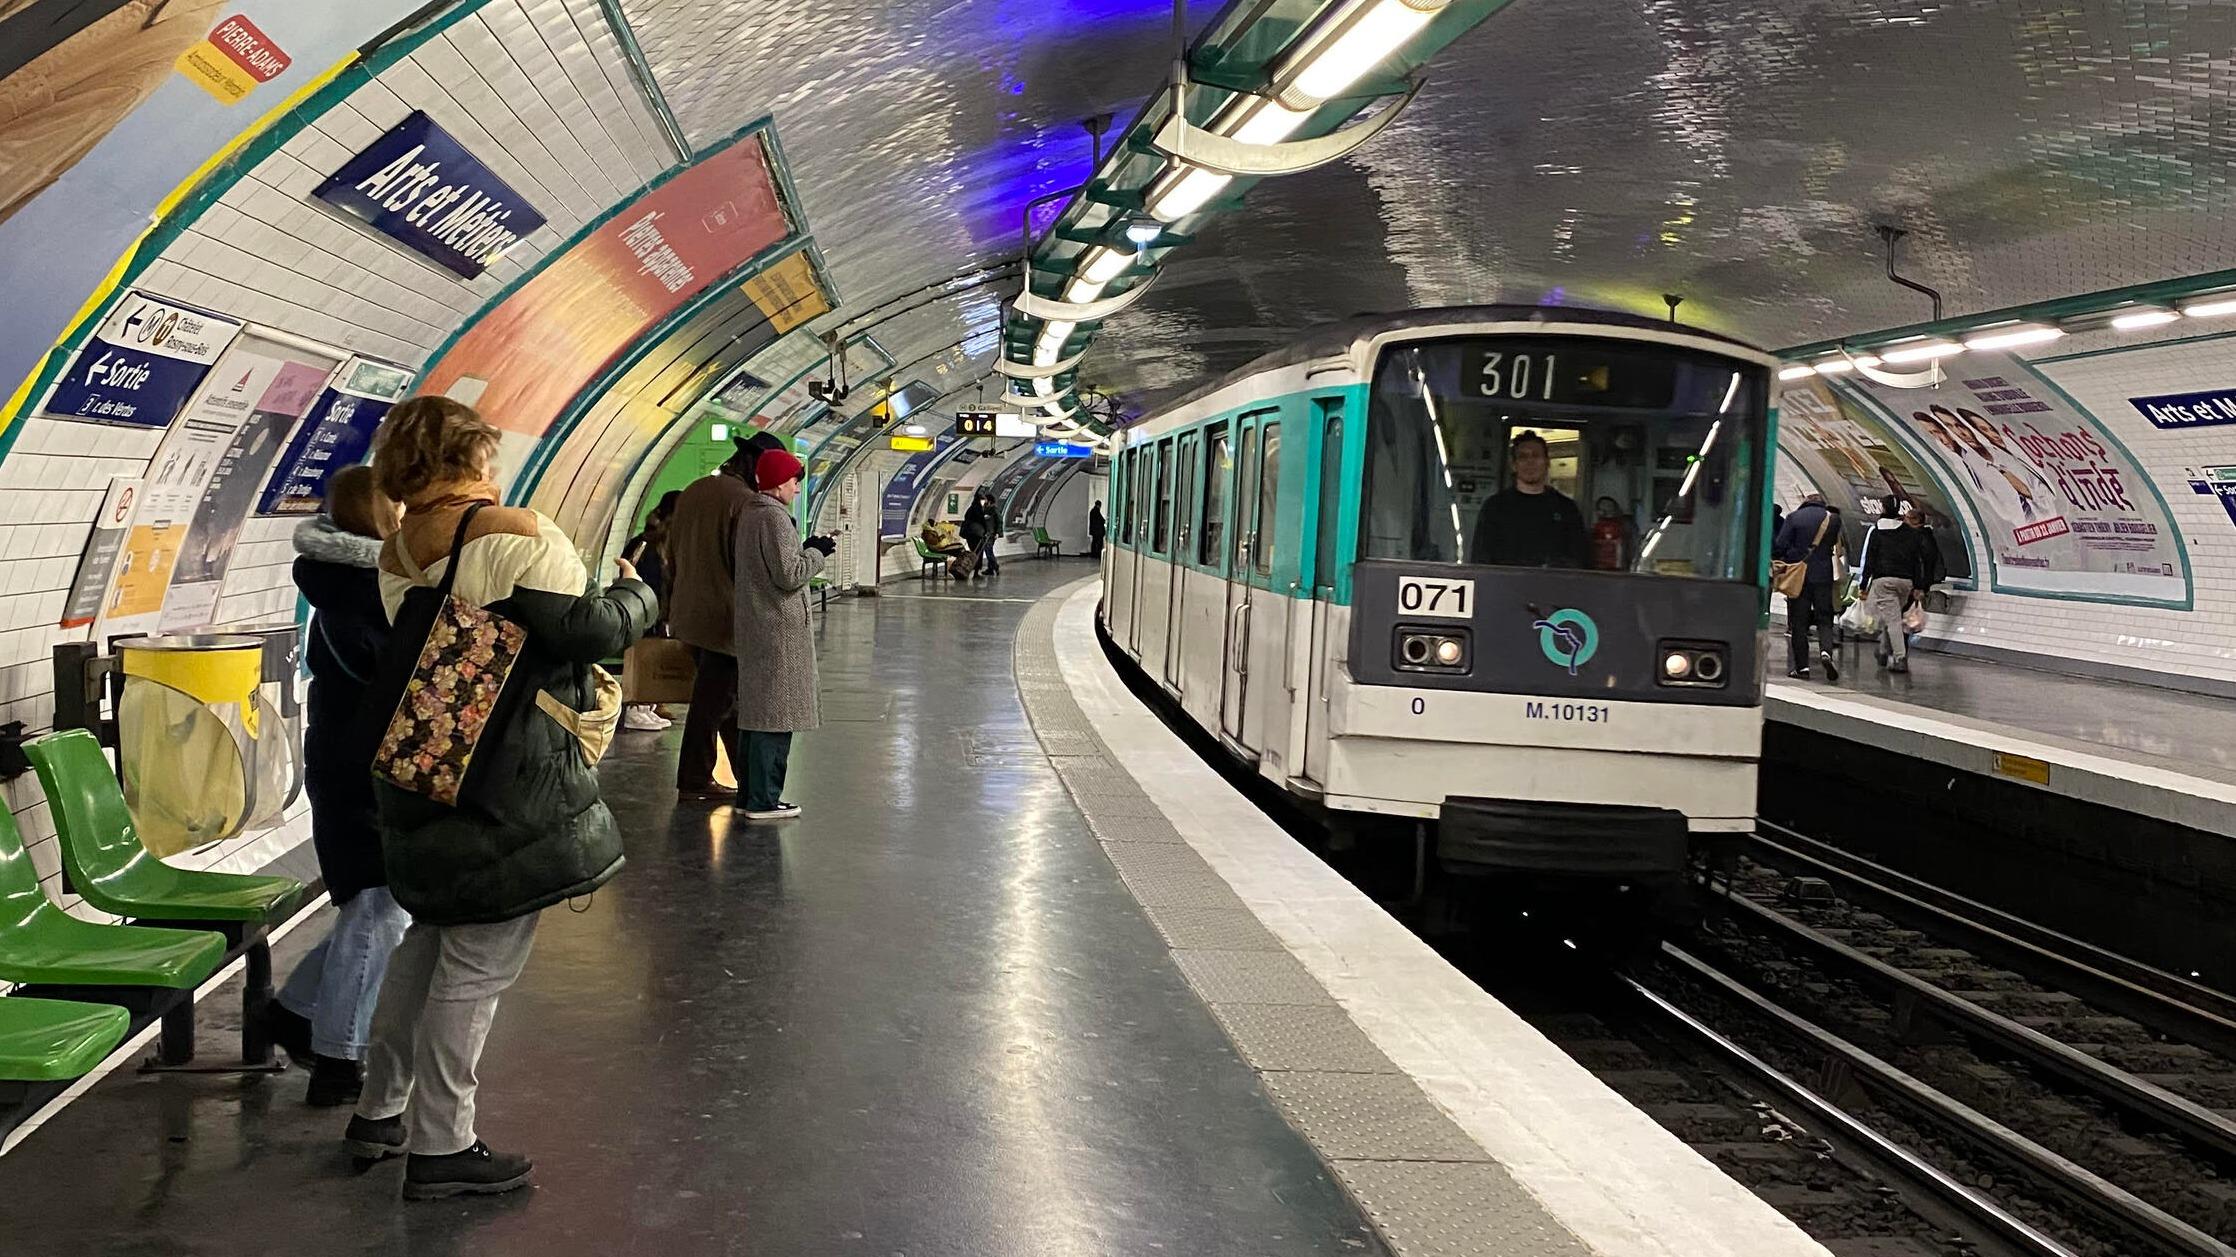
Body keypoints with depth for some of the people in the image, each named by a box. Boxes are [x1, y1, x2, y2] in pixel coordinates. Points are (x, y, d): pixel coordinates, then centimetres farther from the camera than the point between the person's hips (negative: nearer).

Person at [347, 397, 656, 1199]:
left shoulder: (396, 553, 9)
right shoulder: (515, 535, -14)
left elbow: (418, 651, 11)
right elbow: (589, 630, -19)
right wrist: (637, 594, 0)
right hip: (508, 785, -8)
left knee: (433, 935, 23)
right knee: (480, 960, 1)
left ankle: (380, 1111, 32)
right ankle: (440, 1148, 9)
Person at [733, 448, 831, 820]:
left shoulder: (748, 515, 13)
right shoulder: (775, 518, -16)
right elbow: (789, 575, -20)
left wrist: (805, 548, 14)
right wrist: (817, 552, -6)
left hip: (754, 628, 10)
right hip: (779, 630, -10)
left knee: (757, 710, 15)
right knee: (775, 716, -5)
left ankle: (749, 794, 21)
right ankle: (763, 801, -3)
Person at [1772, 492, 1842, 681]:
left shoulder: (1793, 517, -2)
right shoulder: (1833, 519, 3)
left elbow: (1780, 545, -6)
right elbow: (1834, 544, 12)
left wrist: (1780, 563, 9)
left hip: (1798, 575, -1)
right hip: (1823, 576, 1)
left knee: (1798, 622, 4)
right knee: (1824, 619, 8)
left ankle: (1801, 666, 1)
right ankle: (1825, 651, -18)